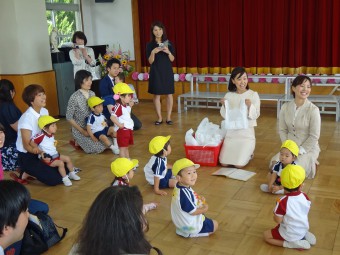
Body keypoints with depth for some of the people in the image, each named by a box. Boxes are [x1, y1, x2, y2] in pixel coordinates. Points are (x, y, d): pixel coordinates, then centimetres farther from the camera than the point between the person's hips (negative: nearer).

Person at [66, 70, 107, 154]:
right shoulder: (74, 97, -20)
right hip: (80, 129, -6)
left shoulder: (92, 94, 0)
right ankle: (78, 141, 10)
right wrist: (82, 131, -17)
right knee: (98, 148, -16)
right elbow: (69, 117, -16)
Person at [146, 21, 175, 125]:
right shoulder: (150, 45, 0)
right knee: (156, 94, 1)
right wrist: (153, 52, -20)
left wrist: (168, 52, -17)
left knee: (169, 94, 1)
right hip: (156, 72, -1)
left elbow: (172, 59, 2)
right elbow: (150, 61, -3)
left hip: (167, 71, 1)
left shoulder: (168, 43, 3)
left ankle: (168, 117, 10)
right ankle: (159, 118, 10)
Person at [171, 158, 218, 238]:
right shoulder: (184, 194, -37)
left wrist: (199, 199, -4)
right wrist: (204, 209, -10)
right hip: (190, 227, -9)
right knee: (215, 225, 6)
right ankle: (191, 233, 2)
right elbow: (193, 212, -27)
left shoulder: (180, 187, -7)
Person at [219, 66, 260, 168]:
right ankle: (243, 152, 24)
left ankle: (248, 153, 18)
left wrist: (250, 106, -26)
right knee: (224, 163, -6)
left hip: (246, 132, -3)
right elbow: (225, 116, 5)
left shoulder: (253, 95, -6)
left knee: (239, 165, -15)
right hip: (231, 132, 3)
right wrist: (224, 106, -14)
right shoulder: (228, 95, 2)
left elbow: (255, 116, -8)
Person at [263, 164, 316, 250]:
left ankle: (290, 244, -3)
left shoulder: (282, 202, -30)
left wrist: (275, 214, -1)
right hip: (303, 230, 6)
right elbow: (305, 213, 3)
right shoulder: (305, 197, -13)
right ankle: (304, 236, 13)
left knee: (266, 235, 10)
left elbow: (278, 220, -20)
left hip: (289, 235, -6)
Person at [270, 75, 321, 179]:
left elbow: (314, 136, -13)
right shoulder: (285, 107, -3)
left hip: (308, 148, -5)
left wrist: (299, 151, -15)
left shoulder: (313, 110, -16)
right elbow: (282, 130, 3)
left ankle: (311, 163, 7)